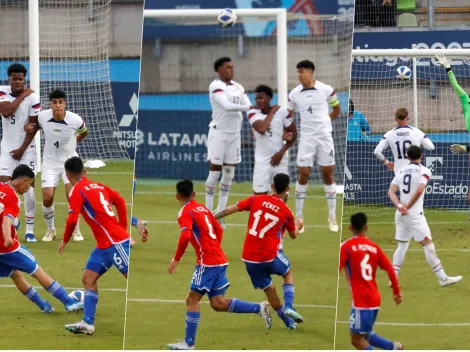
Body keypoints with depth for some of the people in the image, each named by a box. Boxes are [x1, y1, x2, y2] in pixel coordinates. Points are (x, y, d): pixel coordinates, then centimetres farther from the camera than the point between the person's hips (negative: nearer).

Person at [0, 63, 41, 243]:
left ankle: (30, 230, 3)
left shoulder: (33, 98, -13)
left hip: (26, 148, -2)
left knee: (29, 187, -5)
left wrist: (22, 149, -11)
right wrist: (22, 96, -20)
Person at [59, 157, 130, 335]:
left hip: (115, 242, -9)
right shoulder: (98, 186, 13)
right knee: (88, 279, 7)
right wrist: (123, 227, 16)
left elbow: (72, 220, -18)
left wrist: (65, 240, -2)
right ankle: (87, 323, 1)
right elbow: (120, 201, 12)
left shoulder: (77, 191, -10)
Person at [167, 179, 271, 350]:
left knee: (192, 299, -4)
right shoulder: (202, 208, 18)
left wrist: (176, 259, -14)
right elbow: (219, 230, 24)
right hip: (220, 259, 8)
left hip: (207, 262, -8)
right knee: (218, 303, 9)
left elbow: (185, 236, -22)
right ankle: (259, 308, 2)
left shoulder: (185, 213, -7)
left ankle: (189, 343, -6)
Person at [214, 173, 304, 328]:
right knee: (288, 272, 27)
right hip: (270, 256, -2)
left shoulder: (256, 200, 0)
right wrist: (298, 226, 39)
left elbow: (230, 209, -3)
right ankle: (289, 307, 8)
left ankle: (289, 321, 25)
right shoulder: (286, 212, -1)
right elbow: (293, 235, 17)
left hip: (249, 258, 2)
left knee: (269, 289, 17)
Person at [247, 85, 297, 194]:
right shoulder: (253, 113, -5)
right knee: (259, 195, -4)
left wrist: (281, 152, -6)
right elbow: (261, 129, -24)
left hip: (279, 159, 1)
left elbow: (293, 133, 4)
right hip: (262, 161, -1)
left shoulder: (282, 112, -3)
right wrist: (272, 112, -12)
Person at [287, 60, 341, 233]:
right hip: (306, 138, 0)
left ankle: (332, 217, 11)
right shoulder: (294, 94, -2)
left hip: (325, 136, 0)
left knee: (328, 174, 3)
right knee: (303, 175, -3)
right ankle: (298, 217, 5)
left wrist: (322, 121, 1)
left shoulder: (326, 90, -5)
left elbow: (337, 110, 9)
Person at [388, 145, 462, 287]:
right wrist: (408, 206, -12)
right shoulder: (424, 171, -5)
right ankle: (442, 278, -1)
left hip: (400, 215, 6)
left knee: (402, 246, 14)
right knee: (428, 244, -2)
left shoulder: (401, 171, 12)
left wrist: (399, 206, -11)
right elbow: (419, 190, -20)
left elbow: (391, 192, 2)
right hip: (415, 214, -6)